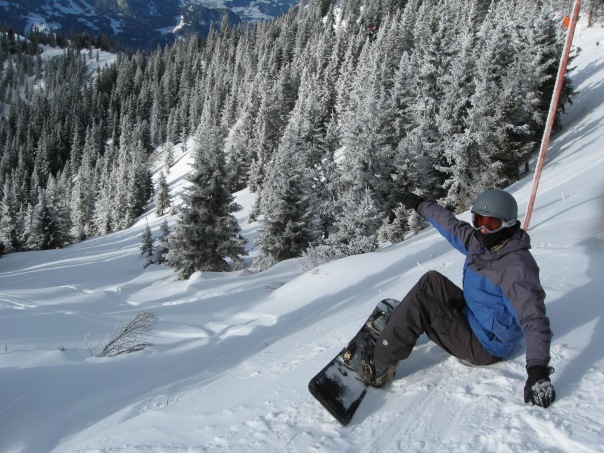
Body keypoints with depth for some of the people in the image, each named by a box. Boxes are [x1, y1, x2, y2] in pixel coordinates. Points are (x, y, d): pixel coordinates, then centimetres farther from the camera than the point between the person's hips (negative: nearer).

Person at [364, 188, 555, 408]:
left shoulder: (516, 267, -28)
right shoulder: (480, 241, -4)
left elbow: (533, 318, -37)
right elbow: (451, 225, 14)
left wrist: (537, 370, -48)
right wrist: (421, 205, 26)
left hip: (483, 347, -9)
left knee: (417, 303, -21)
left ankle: (380, 367, -10)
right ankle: (393, 326, 15)